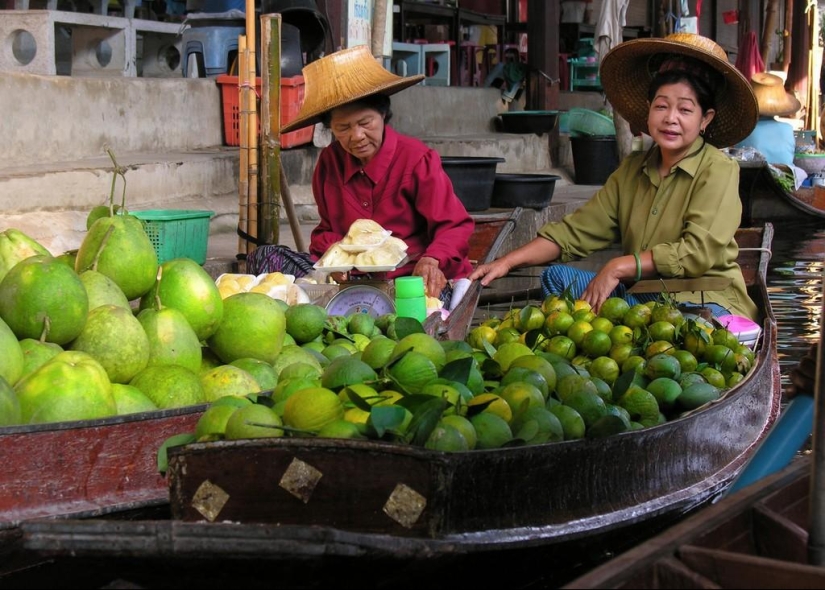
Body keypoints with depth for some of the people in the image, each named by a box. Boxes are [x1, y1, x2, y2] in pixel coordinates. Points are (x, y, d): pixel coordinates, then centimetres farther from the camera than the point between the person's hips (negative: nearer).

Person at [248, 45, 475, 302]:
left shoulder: (417, 160, -8)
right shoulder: (329, 162, 7)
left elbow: (455, 225, -10)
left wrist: (432, 261, -33)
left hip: (411, 277, -5)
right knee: (264, 255, -9)